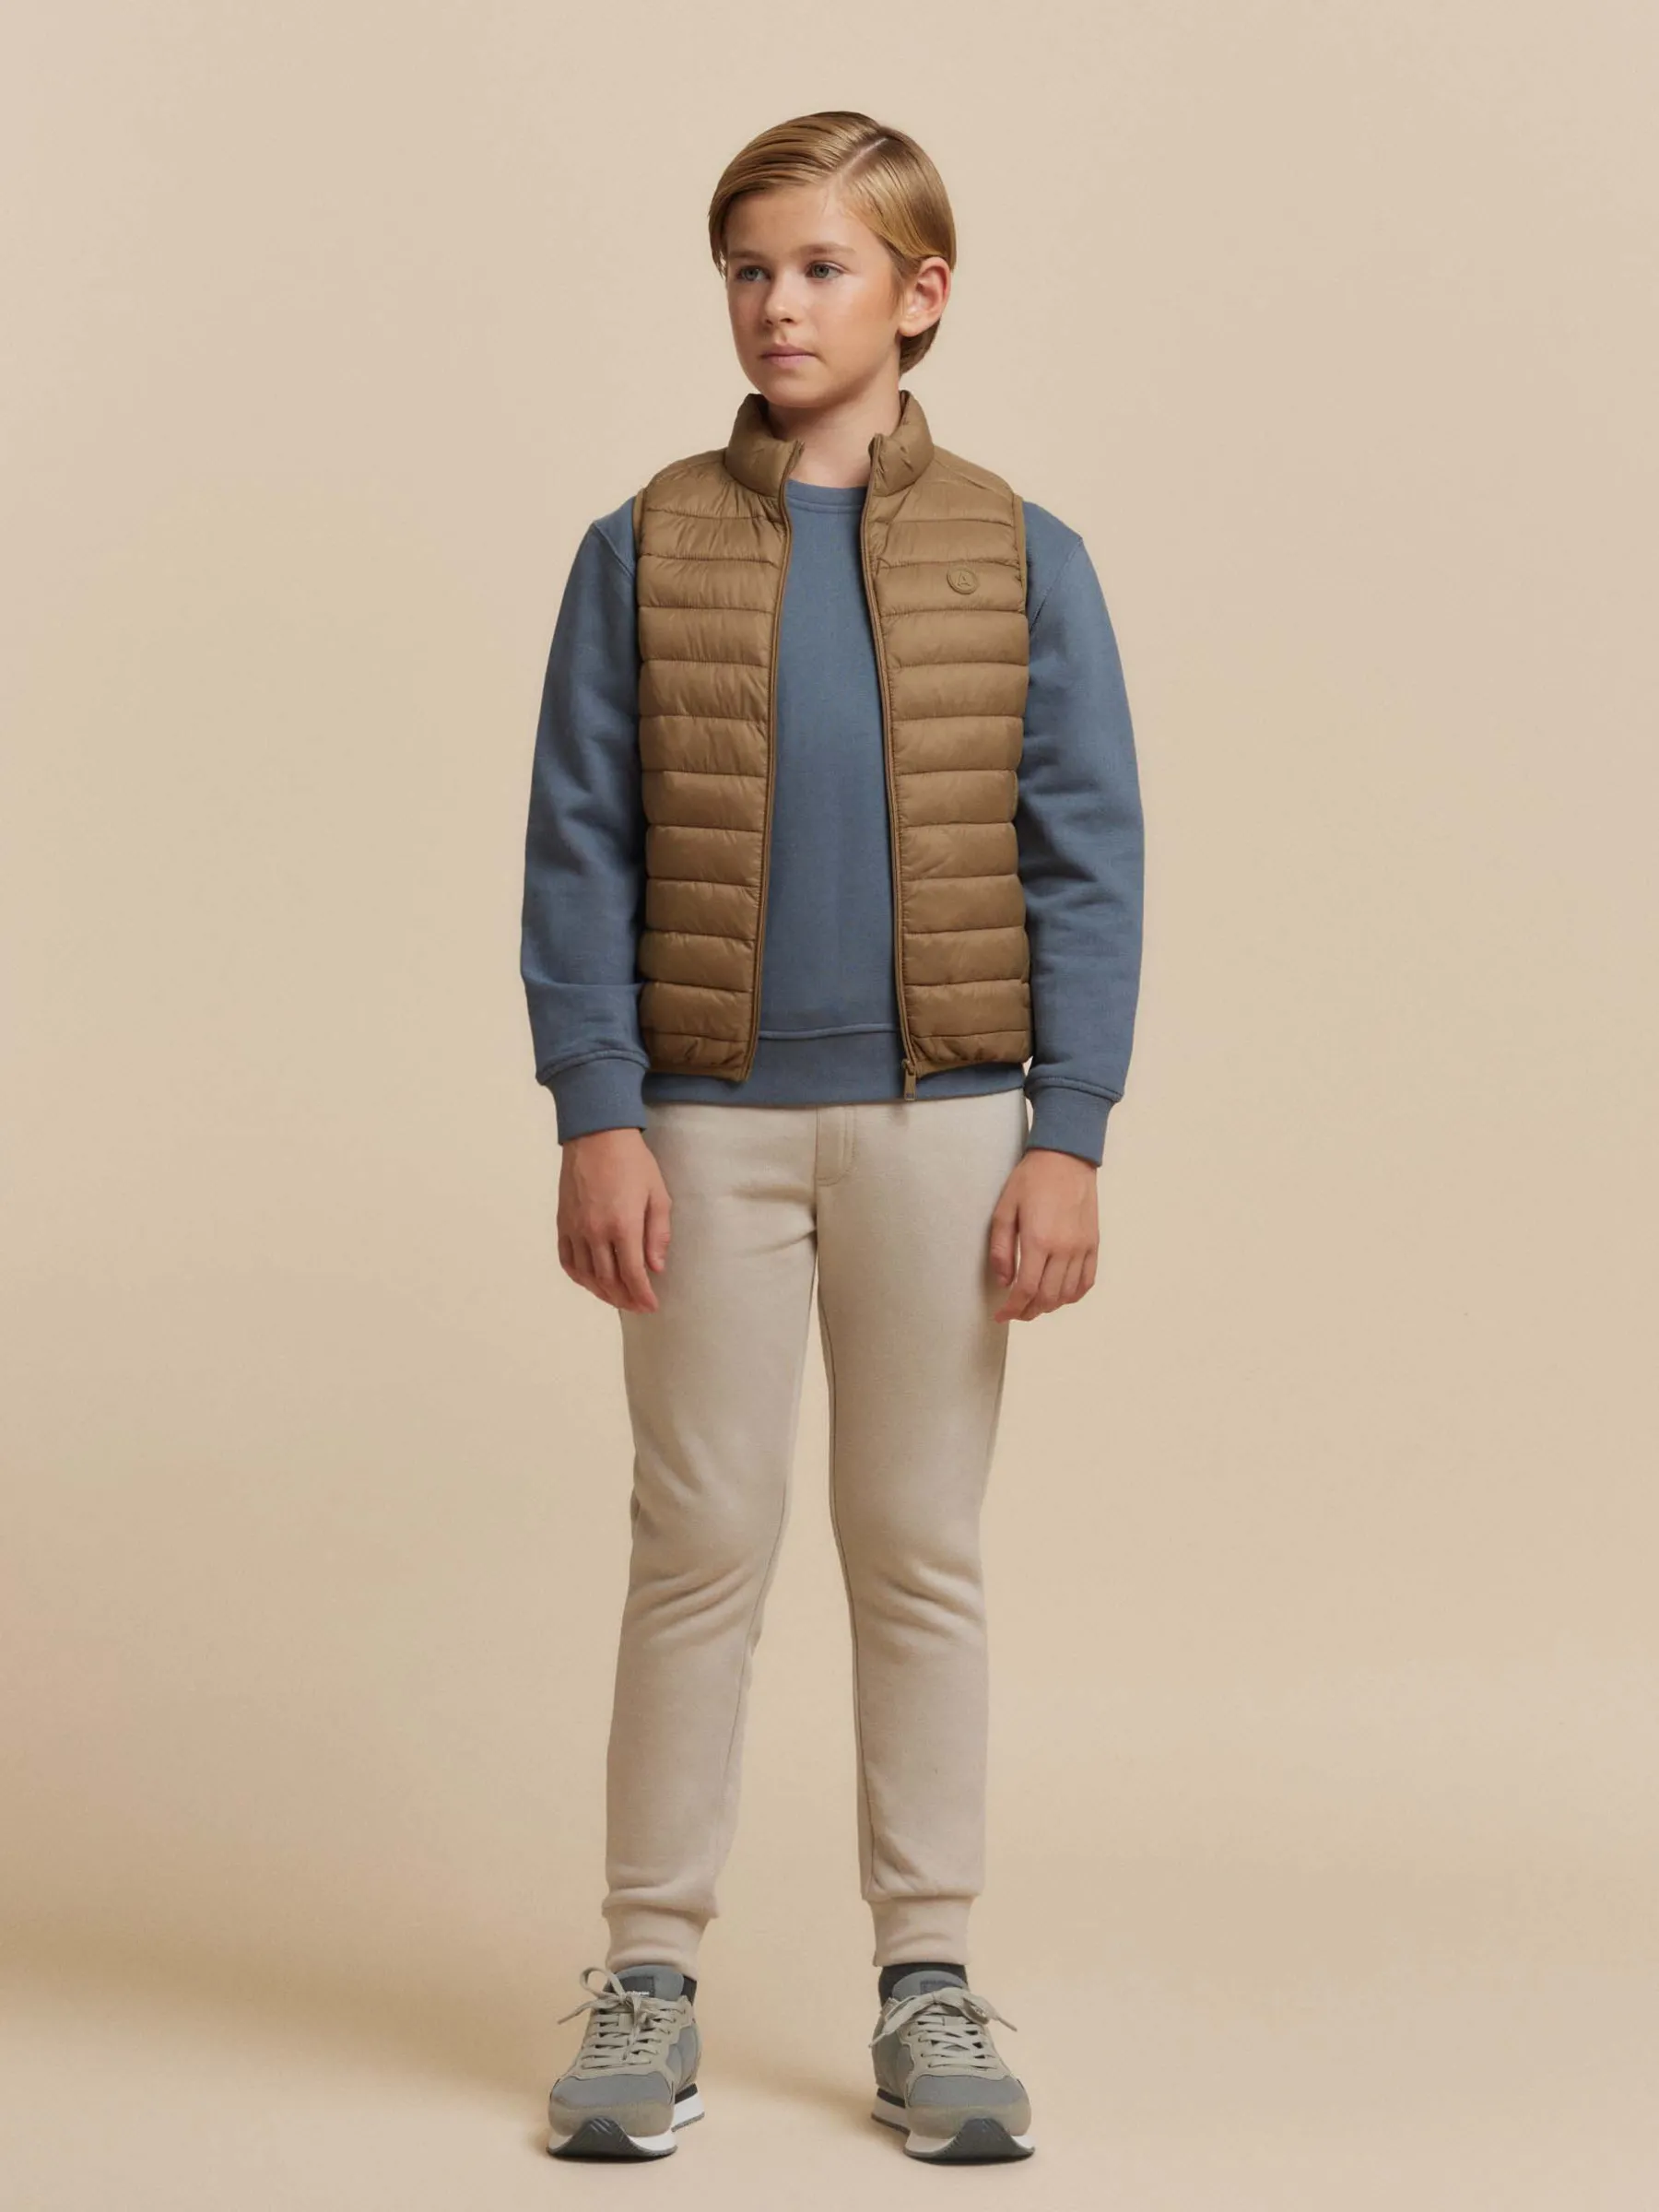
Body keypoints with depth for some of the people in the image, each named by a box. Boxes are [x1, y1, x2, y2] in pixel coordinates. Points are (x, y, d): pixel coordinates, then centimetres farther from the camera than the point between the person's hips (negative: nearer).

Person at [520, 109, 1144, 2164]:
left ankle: (925, 1976, 18)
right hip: (708, 1118, 0)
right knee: (701, 1545, 4)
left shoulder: (1022, 561, 1)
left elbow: (1087, 862, 1)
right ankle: (649, 1975, 15)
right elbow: (577, 851, 1)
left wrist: (1070, 1137, -5)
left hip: (940, 1120, 0)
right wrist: (596, 1114, -7)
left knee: (922, 1552, 8)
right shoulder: (645, 552, 2)